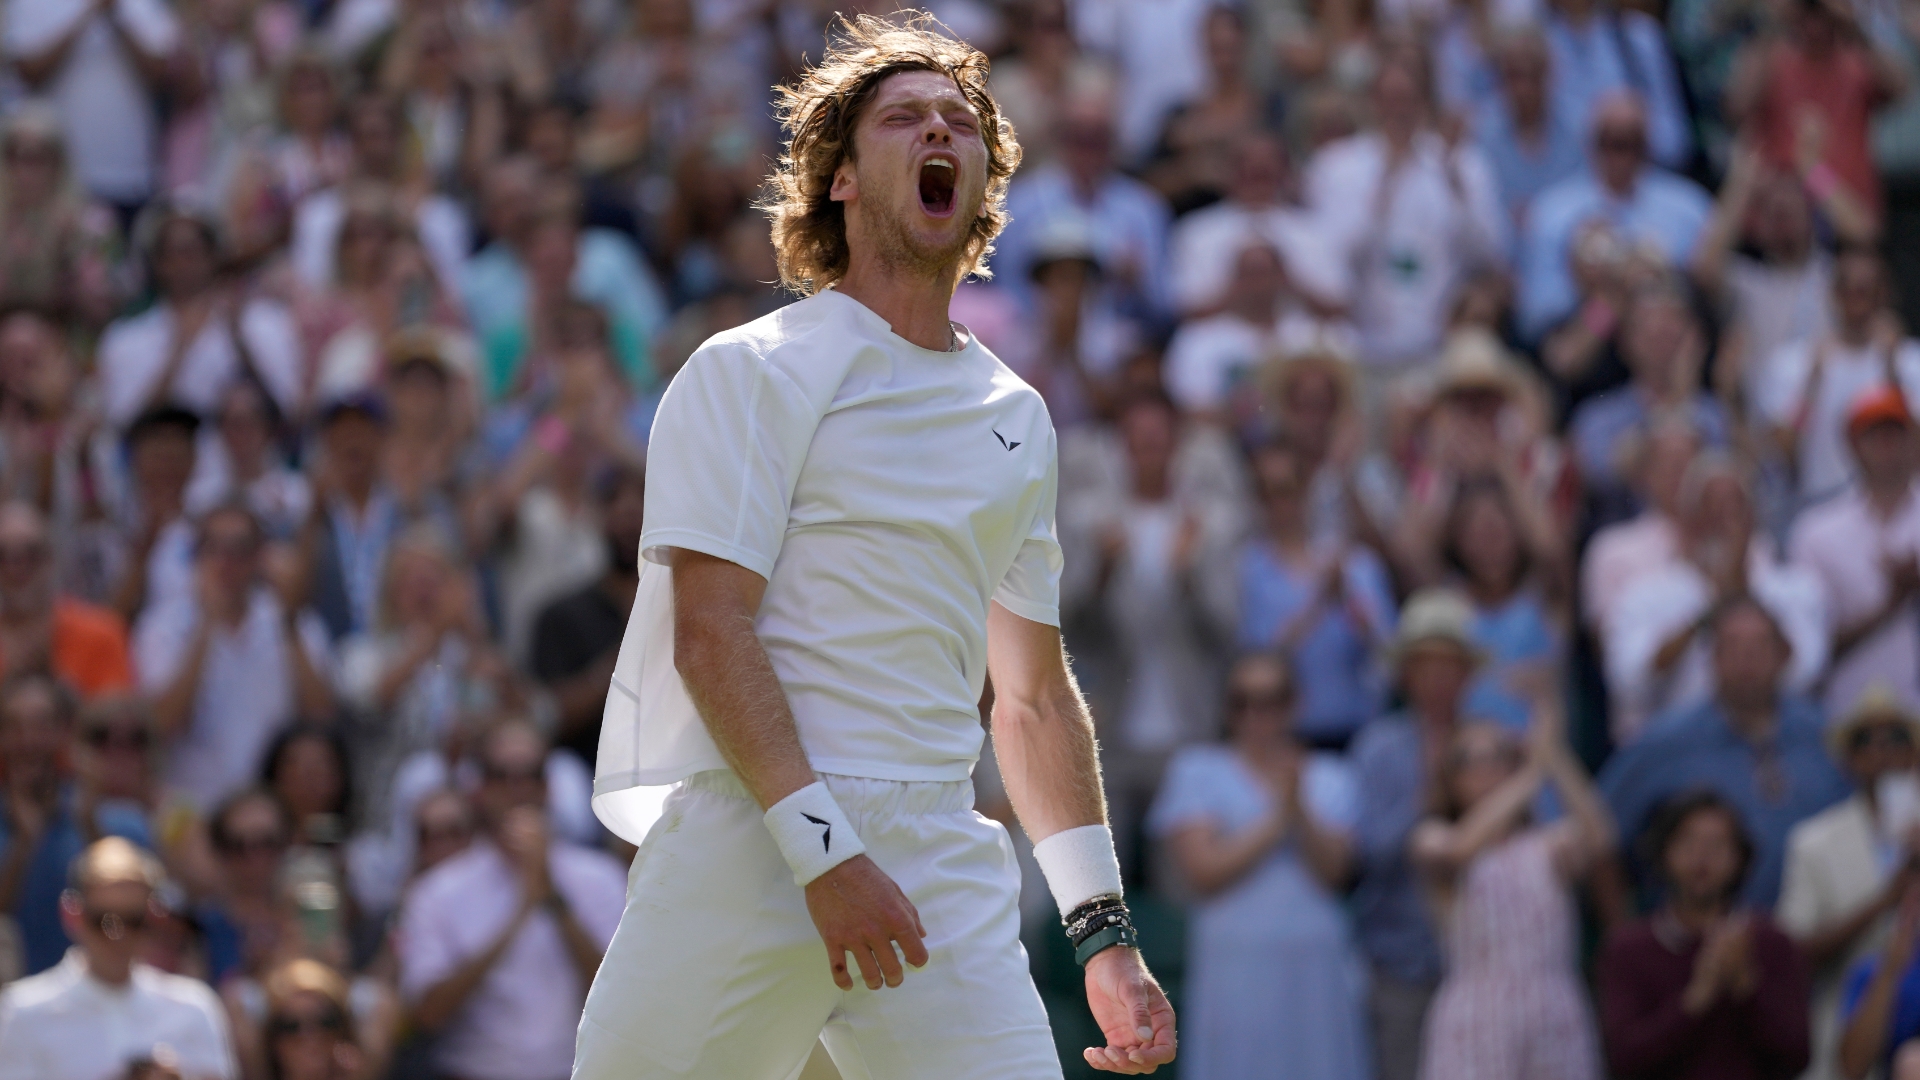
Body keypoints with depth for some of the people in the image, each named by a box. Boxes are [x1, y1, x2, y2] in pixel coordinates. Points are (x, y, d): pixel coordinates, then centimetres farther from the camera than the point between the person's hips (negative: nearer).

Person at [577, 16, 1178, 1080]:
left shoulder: (1017, 416, 20)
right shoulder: (754, 371, 2)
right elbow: (709, 630, -9)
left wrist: (1104, 933, 17)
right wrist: (823, 852, -19)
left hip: (946, 869, 4)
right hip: (750, 840, -4)